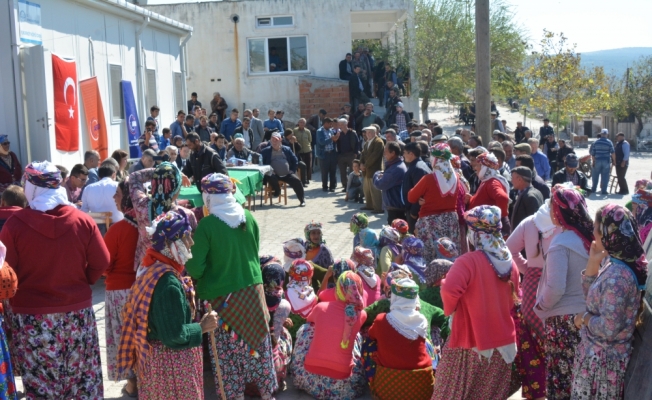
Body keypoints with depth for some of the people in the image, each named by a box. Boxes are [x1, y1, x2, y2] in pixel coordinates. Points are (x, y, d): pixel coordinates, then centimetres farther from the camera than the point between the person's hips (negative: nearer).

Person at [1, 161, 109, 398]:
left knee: (40, 381, 8)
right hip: (77, 310, 2)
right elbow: (101, 262, 0)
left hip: (30, 315, -2)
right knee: (83, 376, 14)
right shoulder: (82, 220, -5)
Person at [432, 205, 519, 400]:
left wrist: (450, 309, -11)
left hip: (471, 341, -6)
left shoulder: (469, 261, -19)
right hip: (503, 342, 6)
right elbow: (513, 300, 13)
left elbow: (449, 290, -31)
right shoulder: (510, 263, 2)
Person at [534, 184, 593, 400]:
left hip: (563, 317, -7)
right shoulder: (589, 237, 0)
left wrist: (540, 305, -5)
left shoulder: (561, 244, -22)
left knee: (560, 372, 8)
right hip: (586, 312, 7)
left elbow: (555, 289, -23)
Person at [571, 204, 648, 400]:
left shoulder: (617, 277, -28)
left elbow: (609, 329, -29)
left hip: (603, 358, -9)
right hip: (598, 353, 9)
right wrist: (593, 262, -1)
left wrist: (584, 318, -12)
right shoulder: (611, 262, 1)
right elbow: (591, 295, 10)